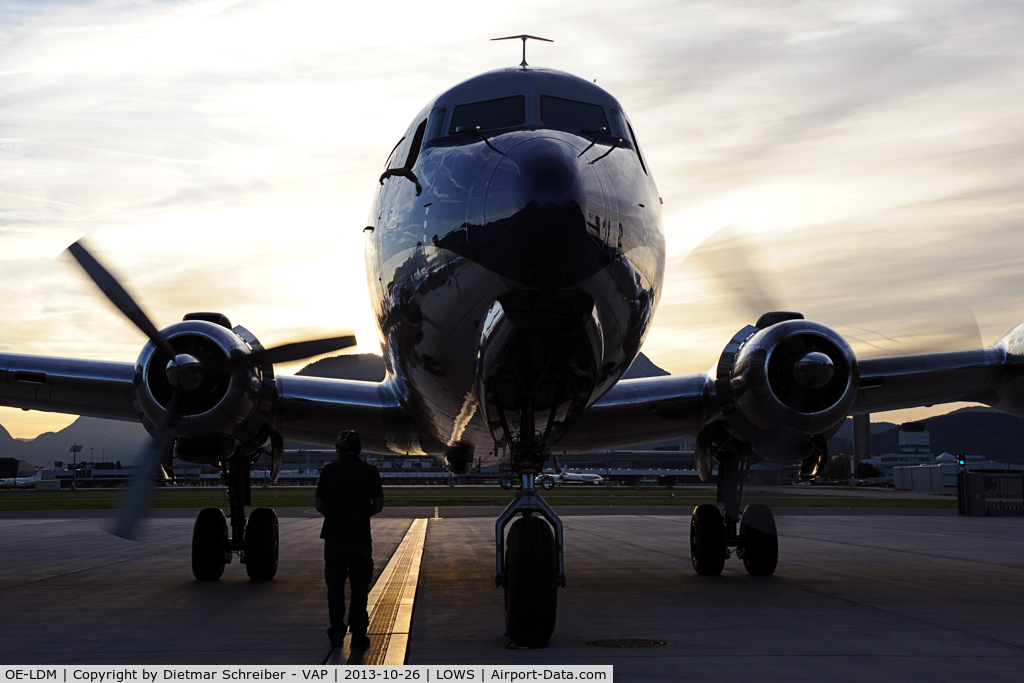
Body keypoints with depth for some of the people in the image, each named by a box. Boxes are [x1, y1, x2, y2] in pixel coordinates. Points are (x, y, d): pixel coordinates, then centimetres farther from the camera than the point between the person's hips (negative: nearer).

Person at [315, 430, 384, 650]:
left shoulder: (328, 470, -1)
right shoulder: (370, 471, -2)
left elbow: (319, 505, 2)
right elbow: (378, 505, 1)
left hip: (334, 537, 1)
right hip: (360, 538, -1)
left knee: (335, 587, 9)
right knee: (359, 587, 6)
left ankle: (337, 635, 11)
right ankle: (358, 634, 1)